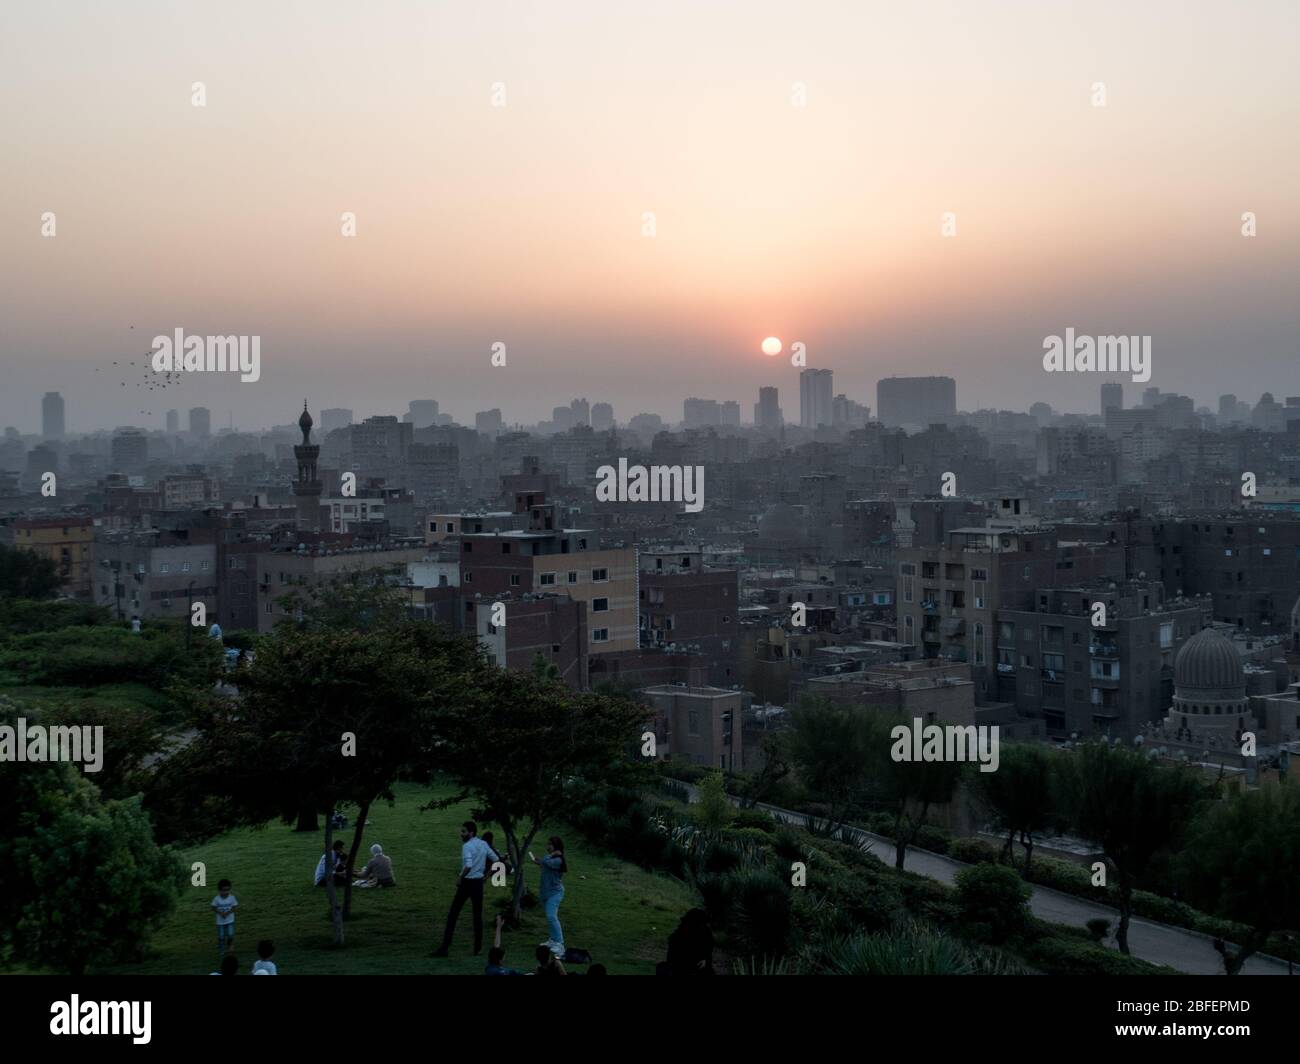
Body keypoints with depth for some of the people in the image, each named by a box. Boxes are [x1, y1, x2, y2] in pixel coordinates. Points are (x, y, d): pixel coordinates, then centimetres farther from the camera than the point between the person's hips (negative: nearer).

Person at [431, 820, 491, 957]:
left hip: (466, 882, -6)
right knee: (477, 915, 10)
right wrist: (485, 872, 19)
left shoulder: (467, 846, -14)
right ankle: (478, 948, 9)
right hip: (478, 882, 6)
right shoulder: (484, 844, 7)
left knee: (453, 915, 0)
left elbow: (468, 866, -28)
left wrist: (460, 878, -16)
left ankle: (445, 948, -4)